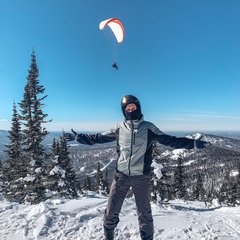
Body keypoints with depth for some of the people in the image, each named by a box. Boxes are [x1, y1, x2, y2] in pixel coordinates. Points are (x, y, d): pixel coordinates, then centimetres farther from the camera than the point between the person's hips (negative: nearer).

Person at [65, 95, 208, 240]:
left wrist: (193, 143, -9)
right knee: (112, 210, 13)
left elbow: (169, 140, -2)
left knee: (144, 212, 13)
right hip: (121, 176, 2)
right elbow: (98, 138, 9)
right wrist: (78, 137, 10)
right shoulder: (119, 128, 2)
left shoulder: (148, 127, -1)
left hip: (141, 177, -1)